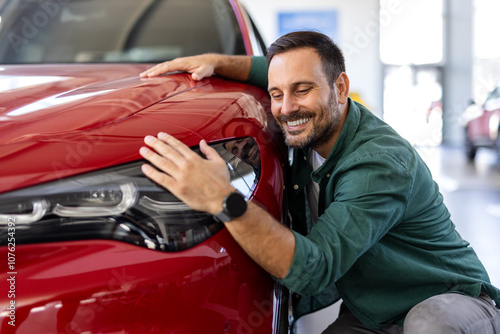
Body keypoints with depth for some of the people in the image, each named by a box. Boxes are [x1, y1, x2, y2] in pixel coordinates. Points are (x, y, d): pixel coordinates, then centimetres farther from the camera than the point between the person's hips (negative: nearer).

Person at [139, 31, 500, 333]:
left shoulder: (380, 163, -29)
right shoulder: (309, 129, -4)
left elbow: (314, 270, -38)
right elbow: (267, 68, 17)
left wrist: (224, 200, -47)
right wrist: (214, 61, -1)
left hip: (453, 304, -7)